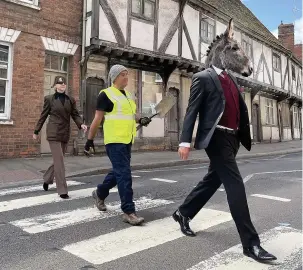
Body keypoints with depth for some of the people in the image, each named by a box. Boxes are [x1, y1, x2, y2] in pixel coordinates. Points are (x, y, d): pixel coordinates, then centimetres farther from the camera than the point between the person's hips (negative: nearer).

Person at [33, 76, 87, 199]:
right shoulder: (49, 99, 1)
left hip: (65, 133, 5)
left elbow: (75, 114, 5)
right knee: (59, 161, -9)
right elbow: (43, 116, 5)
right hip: (53, 133, -4)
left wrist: (81, 124, -15)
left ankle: (47, 179, 39)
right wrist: (36, 131, 9)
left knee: (58, 160, 14)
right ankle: (62, 190, -4)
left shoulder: (71, 100, 9)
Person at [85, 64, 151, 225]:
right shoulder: (106, 94, -6)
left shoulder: (127, 95, 16)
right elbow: (97, 119, -7)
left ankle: (99, 193, 39)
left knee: (118, 172, 17)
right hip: (114, 140, -8)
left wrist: (140, 119, 5)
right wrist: (90, 139, -6)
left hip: (127, 140, 8)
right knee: (124, 174, -10)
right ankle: (128, 211, -3)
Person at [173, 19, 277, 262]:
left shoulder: (231, 79, 18)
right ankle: (250, 242, -1)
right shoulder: (203, 78, -5)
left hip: (231, 138, 9)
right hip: (216, 137, -9)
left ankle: (183, 212, 35)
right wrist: (186, 141, -20)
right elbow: (192, 111, -11)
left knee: (214, 179, 16)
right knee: (235, 184, -10)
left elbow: (241, 109, 19)